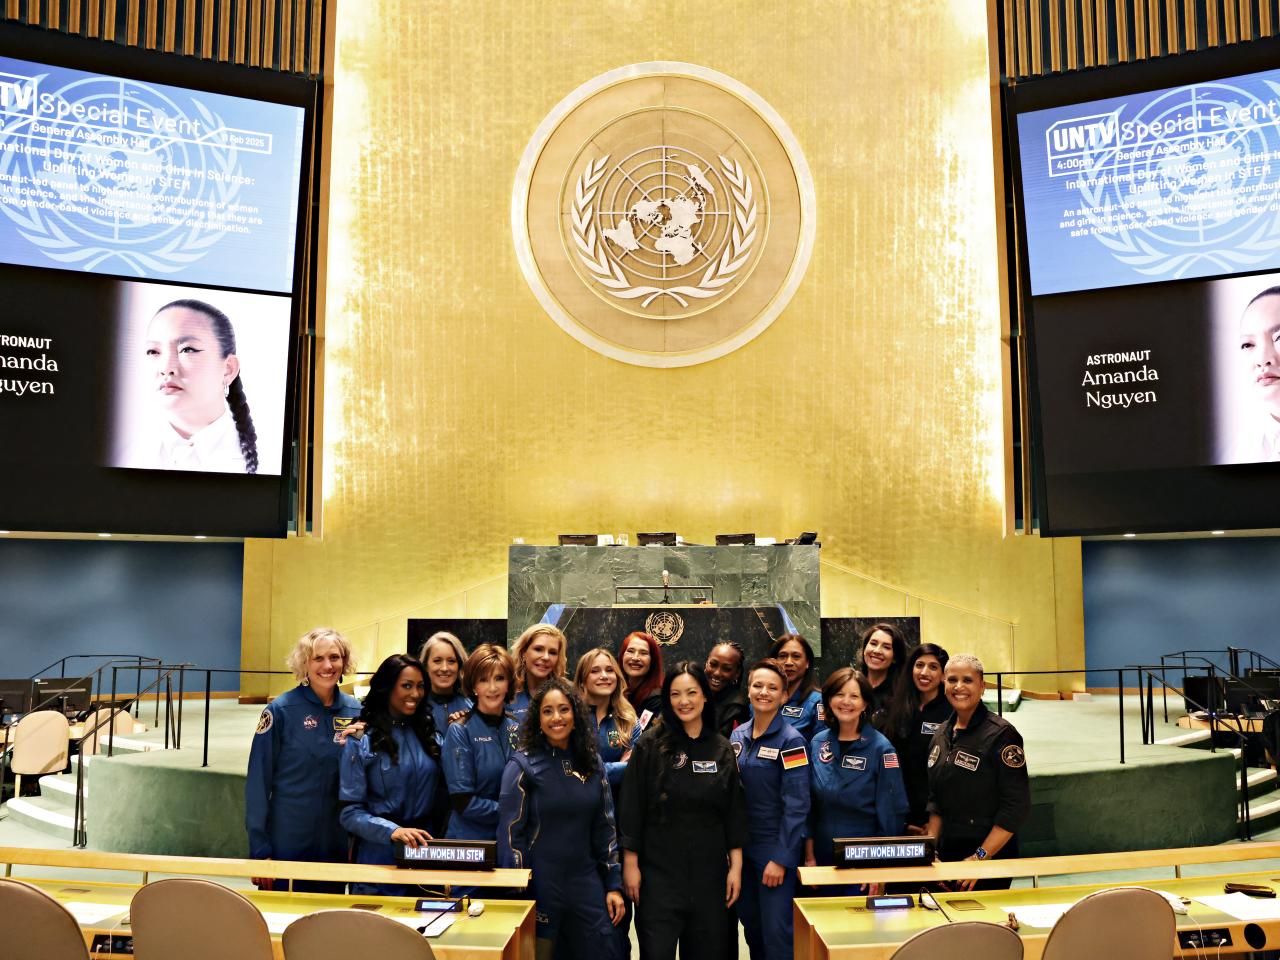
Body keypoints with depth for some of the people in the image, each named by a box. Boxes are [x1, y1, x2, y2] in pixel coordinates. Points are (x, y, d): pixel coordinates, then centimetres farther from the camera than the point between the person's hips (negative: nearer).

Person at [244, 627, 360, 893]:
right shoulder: (280, 711, -10)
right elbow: (258, 782, -8)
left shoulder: (356, 712, 1)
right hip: (286, 845, -4)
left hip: (336, 847, 4)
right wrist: (260, 850, -10)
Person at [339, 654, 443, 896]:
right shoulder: (362, 741, -7)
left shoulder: (427, 734, 8)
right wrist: (392, 831, -25)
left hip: (424, 849, 5)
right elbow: (350, 812, -11)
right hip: (379, 854, -4)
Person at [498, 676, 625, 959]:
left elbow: (605, 829, 11)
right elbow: (510, 832, -8)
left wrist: (613, 885, 7)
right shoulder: (523, 764, -7)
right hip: (539, 884, -4)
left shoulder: (592, 764, 6)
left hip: (586, 883, 4)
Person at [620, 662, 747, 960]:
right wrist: (630, 864, -6)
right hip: (659, 870, -3)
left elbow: (735, 813, 6)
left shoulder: (722, 749, 4)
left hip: (709, 871, 3)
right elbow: (632, 809, -4)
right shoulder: (650, 746, -5)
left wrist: (736, 866, 2)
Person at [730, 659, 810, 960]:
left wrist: (781, 858, -17)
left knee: (776, 931, -3)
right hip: (743, 845, 6)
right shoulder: (738, 736, 5)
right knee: (750, 923, 14)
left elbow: (797, 804, -15)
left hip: (776, 848, -6)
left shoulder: (790, 740, -12)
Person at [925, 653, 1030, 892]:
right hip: (946, 854, 6)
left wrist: (981, 857, -18)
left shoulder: (1001, 734, -11)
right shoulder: (942, 735, 10)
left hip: (991, 856, -6)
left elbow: (1016, 806, -15)